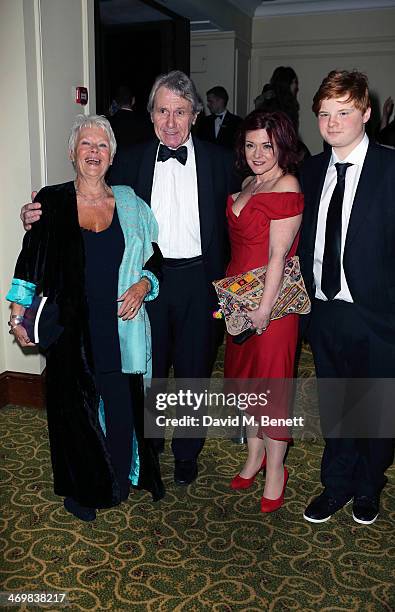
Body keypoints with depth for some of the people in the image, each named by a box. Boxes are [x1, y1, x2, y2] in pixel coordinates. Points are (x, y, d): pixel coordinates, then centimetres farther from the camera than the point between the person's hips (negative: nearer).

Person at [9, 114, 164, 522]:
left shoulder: (130, 204, 5)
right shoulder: (51, 202, 1)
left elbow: (155, 258, 13)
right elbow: (30, 261, 4)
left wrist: (143, 284, -5)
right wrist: (17, 316, 0)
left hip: (120, 328, 1)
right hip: (71, 330, -1)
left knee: (123, 406, 5)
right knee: (76, 408, 9)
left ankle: (121, 479, 31)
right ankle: (81, 490, 30)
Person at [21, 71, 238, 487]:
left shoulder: (218, 160, 0)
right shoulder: (130, 161, 2)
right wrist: (42, 216, -17)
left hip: (199, 282, 0)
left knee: (193, 371, 13)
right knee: (147, 370, 13)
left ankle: (187, 453, 35)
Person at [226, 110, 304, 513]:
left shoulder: (286, 187, -15)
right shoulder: (249, 183, 11)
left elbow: (278, 254, -19)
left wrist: (264, 308, -19)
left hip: (271, 299, -8)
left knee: (271, 380, 3)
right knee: (243, 375, 17)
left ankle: (275, 469, 21)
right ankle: (254, 454, 36)